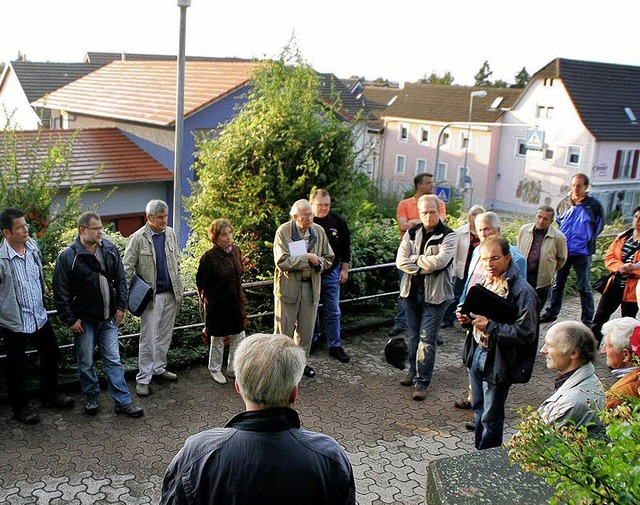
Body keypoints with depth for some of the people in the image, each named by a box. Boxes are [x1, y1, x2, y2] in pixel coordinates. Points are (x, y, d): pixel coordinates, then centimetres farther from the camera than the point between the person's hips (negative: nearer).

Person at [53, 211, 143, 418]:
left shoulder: (110, 250, 0)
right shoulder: (68, 256, -13)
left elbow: (120, 280, 9)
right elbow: (60, 292, -10)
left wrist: (121, 306, 3)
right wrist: (70, 319, -11)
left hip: (108, 318, 3)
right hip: (84, 320, -3)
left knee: (114, 360, 6)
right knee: (86, 363, 11)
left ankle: (123, 401, 12)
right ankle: (91, 397, 32)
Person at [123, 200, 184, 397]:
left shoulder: (170, 233, 4)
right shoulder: (138, 238, -12)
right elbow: (127, 268, -9)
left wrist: (178, 287, 13)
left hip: (171, 293, 5)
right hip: (152, 295, -5)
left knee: (165, 335, 15)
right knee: (148, 338, 0)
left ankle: (159, 368, 30)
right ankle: (143, 378, 9)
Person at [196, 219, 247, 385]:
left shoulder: (235, 251, 0)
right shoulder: (209, 257, -18)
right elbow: (202, 283, -9)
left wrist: (241, 298, 13)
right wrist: (207, 300, -1)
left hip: (236, 302, 5)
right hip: (217, 305, -5)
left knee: (239, 337, 10)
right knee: (217, 339, 10)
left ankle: (233, 368, 26)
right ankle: (215, 369, 28)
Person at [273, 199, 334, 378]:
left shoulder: (319, 231, 2)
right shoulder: (283, 231, -11)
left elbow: (328, 259, 9)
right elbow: (282, 261, -20)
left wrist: (318, 262, -13)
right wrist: (306, 258, -23)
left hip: (311, 286, 4)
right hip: (288, 285, -4)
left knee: (306, 328, 14)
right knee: (284, 328, 5)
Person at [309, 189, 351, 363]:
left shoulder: (337, 221, -1)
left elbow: (345, 247, 7)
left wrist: (344, 269, 5)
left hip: (331, 273, 2)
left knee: (333, 311, 6)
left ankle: (335, 346, 14)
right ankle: (311, 341, 28)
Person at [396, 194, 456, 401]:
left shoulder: (448, 235, -6)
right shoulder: (412, 233, 7)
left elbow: (440, 261, -21)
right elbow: (400, 261, -3)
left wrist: (415, 259, -10)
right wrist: (424, 267, -14)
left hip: (435, 293, -5)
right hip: (412, 291, 5)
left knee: (427, 337, -5)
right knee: (414, 335, 16)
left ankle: (422, 381, 1)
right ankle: (413, 371, 31)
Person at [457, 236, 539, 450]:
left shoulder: (522, 291, -19)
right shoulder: (484, 282, 5)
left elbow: (526, 334, -23)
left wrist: (489, 326, -27)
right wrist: (468, 318, -1)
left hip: (498, 361, -8)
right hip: (477, 353, 8)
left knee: (491, 418, 5)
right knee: (479, 410, 20)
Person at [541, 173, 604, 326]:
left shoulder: (593, 205, -7)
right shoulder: (564, 204, 4)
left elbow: (599, 225, 5)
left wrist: (589, 240, 2)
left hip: (582, 252, -4)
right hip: (563, 250, 4)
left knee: (584, 287, 2)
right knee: (558, 283, 14)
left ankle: (587, 321, 8)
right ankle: (551, 312, 27)